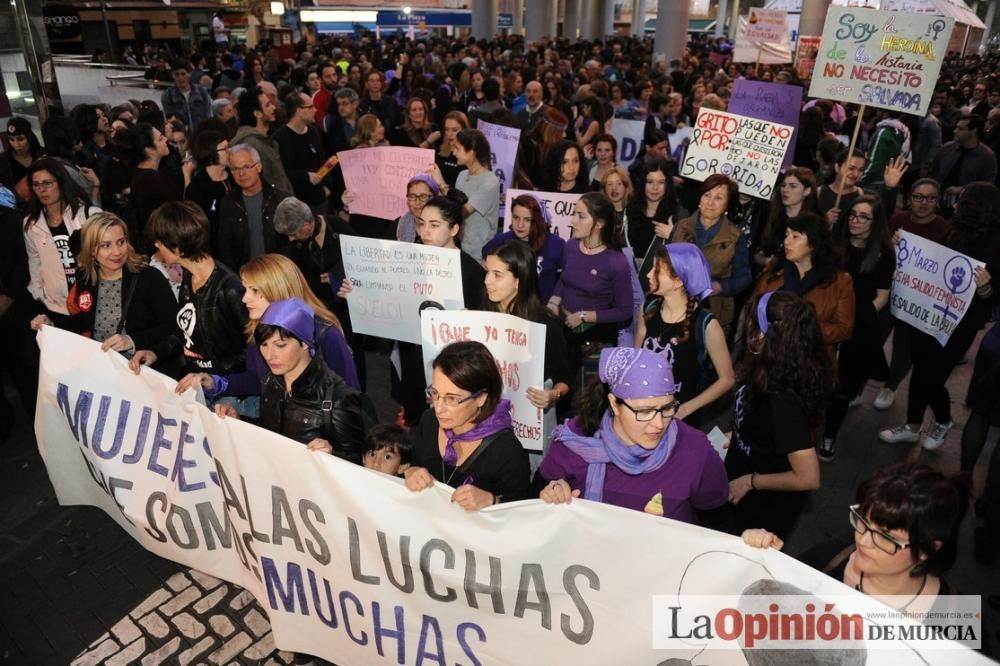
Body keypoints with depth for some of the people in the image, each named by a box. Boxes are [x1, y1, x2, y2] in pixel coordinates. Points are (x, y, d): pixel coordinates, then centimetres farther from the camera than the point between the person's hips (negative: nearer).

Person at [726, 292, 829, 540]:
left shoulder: (782, 401, -37)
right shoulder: (772, 373, -13)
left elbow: (808, 478, -31)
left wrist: (750, 481, -22)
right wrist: (738, 436, 0)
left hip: (767, 503, -7)